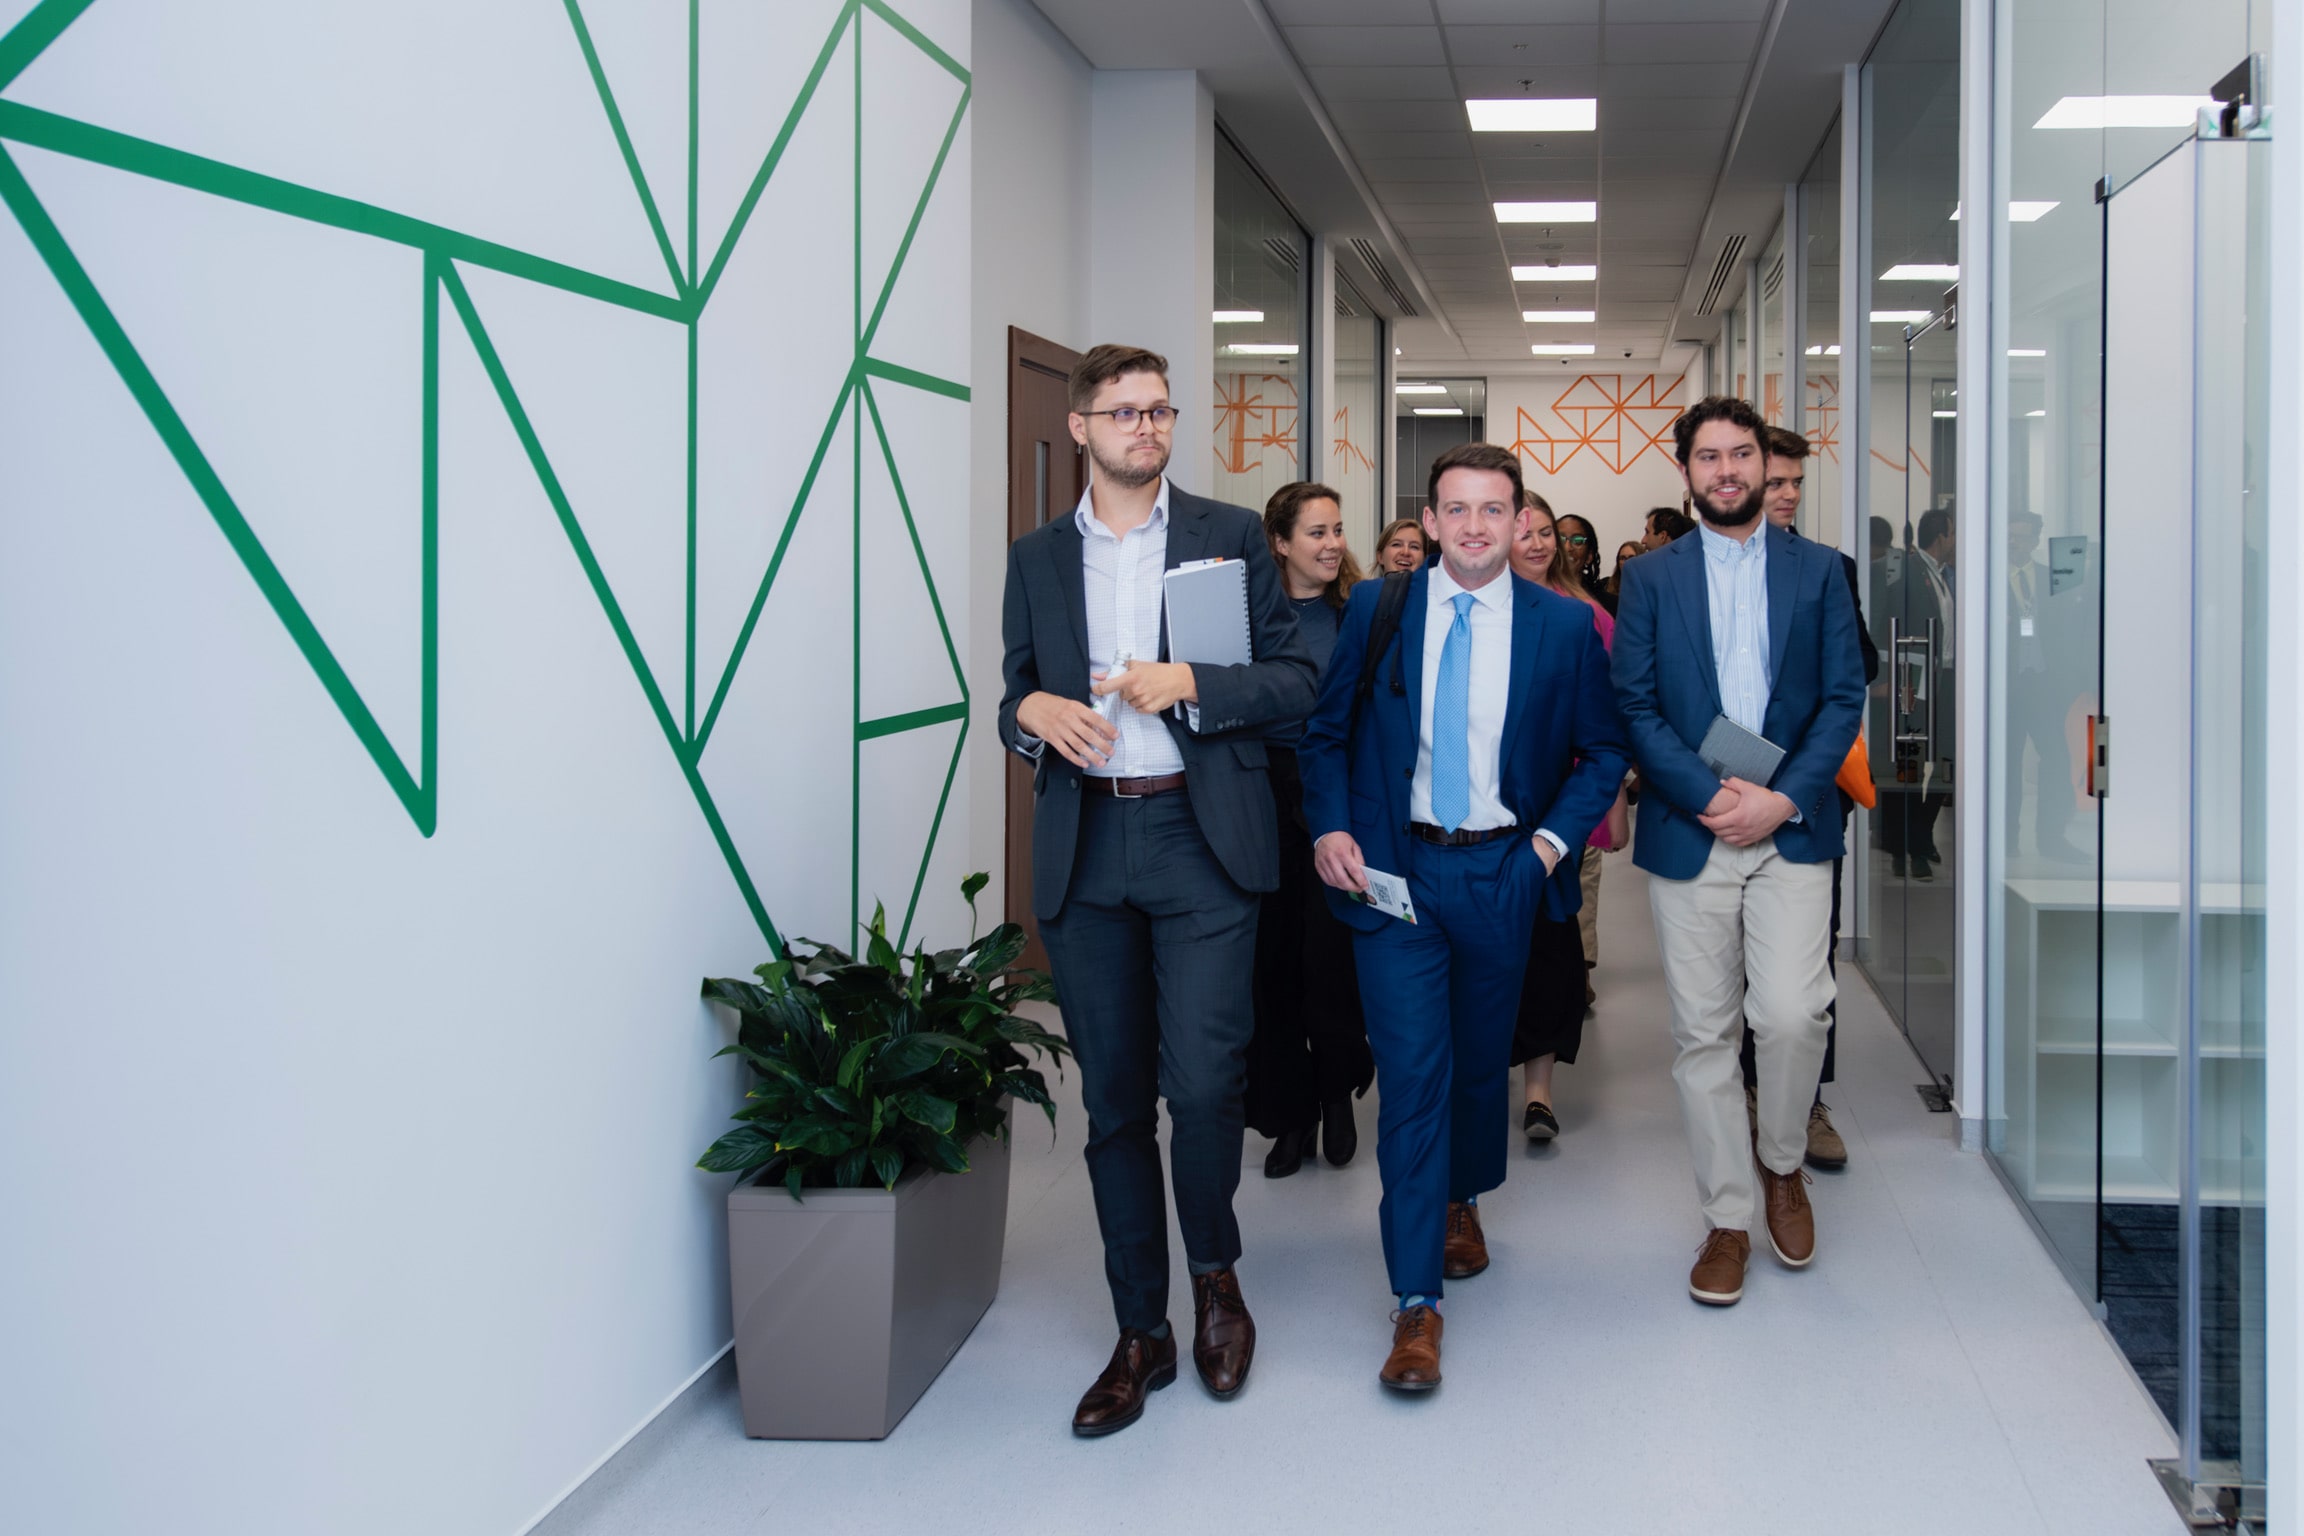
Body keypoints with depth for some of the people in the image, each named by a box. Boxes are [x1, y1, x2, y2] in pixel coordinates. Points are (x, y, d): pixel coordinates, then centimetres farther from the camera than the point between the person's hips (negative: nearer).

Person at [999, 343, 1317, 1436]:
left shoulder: (1229, 536, 6)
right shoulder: (1037, 557, 13)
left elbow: (1295, 679, 3)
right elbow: (1015, 696, 18)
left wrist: (1191, 684, -12)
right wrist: (1031, 711, -5)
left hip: (1201, 841, -2)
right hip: (1082, 850, 3)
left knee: (1203, 1082, -12)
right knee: (1114, 1100, 7)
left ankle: (1216, 1277, 17)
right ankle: (1141, 1333, 18)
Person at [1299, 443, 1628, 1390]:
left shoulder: (1563, 626, 0)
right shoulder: (1374, 610, 0)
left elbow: (1604, 749, 7)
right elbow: (1326, 732, 7)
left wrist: (1556, 838, -6)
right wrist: (1329, 828, -8)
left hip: (1502, 872, 2)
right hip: (1393, 867, -1)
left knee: (1482, 1058, 16)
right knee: (1412, 1072, -8)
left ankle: (1461, 1202, 45)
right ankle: (1417, 1303, -4)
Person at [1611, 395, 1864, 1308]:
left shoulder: (1818, 571, 8)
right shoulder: (1651, 578, 7)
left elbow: (1843, 697, 3)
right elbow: (1634, 707, 1)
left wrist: (1782, 798, -11)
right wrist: (1708, 795, -12)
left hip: (1792, 828, 0)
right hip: (1686, 833, 0)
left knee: (1792, 1015, -13)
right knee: (1703, 1033, 3)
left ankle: (1781, 1158, 16)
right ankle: (1728, 1219, 15)